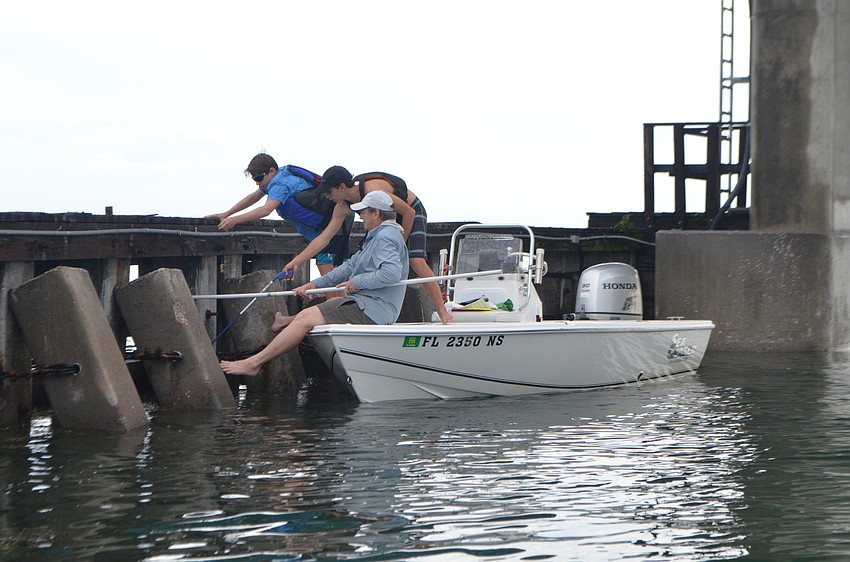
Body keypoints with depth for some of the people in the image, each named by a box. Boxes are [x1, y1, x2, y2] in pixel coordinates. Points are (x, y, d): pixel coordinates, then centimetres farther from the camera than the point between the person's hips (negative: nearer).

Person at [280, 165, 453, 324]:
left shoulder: (373, 190, -37)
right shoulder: (343, 206, -12)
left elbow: (409, 212, -27)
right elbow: (323, 238, -8)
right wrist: (296, 262, -13)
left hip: (413, 212, -8)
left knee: (417, 262, -24)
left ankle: (442, 311, -18)